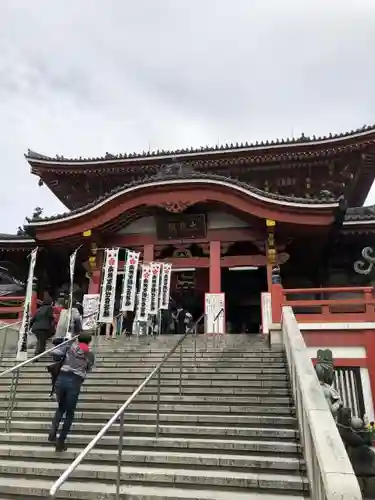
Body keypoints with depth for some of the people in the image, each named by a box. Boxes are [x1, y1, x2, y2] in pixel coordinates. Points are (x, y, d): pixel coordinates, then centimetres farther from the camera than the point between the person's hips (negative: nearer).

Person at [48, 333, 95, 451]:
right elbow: (87, 370, 11)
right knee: (70, 413, 15)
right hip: (75, 382, -2)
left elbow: (55, 353, 1)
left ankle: (53, 433, 7)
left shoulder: (70, 345, 11)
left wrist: (61, 361, 19)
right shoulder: (90, 355, 12)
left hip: (61, 379, 2)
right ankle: (61, 442, 13)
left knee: (61, 407, 26)